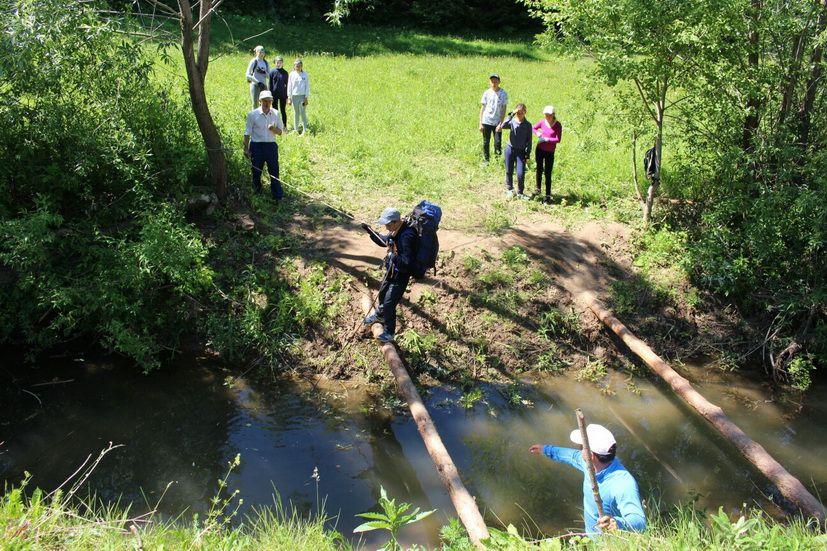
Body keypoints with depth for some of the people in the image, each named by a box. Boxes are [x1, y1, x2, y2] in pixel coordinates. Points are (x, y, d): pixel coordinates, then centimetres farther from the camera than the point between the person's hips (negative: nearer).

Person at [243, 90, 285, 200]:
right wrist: (246, 149, -2)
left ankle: (278, 196, 7)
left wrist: (273, 129, -16)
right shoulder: (253, 114, -5)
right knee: (256, 171, 9)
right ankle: (256, 194, 26)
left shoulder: (276, 114, 3)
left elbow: (280, 132, 6)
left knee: (274, 172, 1)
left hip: (271, 145, 2)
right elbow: (247, 133, 0)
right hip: (256, 146, -1)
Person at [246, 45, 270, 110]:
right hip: (255, 85, -5)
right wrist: (258, 82, -16)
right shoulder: (254, 62, -3)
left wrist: (263, 72, -11)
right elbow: (248, 75, -9)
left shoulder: (265, 62, 12)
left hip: (264, 85, 5)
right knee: (255, 104, -5)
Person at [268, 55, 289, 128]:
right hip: (274, 95, 0)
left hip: (283, 95, 0)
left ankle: (285, 126, 12)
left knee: (283, 111, 6)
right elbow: (270, 85, 1)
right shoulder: (272, 72, -1)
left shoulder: (285, 73, 2)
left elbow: (287, 85, 6)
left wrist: (287, 96, 3)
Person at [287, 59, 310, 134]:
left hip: (302, 96, -2)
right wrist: (289, 98, 4)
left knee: (303, 113, -5)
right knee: (296, 113, 7)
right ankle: (296, 129, 13)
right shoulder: (292, 74, 4)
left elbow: (307, 86, 4)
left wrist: (306, 97, -1)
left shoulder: (305, 74, 2)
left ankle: (305, 129, -1)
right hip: (294, 96, 2)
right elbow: (289, 86, 7)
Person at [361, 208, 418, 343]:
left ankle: (389, 333, 23)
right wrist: (370, 231, 4)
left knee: (389, 304, 2)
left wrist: (393, 255, -39)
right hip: (391, 271, 9)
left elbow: (408, 263, -34)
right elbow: (384, 241, 15)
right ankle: (379, 315, 58)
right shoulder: (395, 230, -6)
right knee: (382, 294, 29)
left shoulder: (407, 236, -35)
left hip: (400, 276, -9)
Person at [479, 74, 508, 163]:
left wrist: (501, 123, -10)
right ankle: (486, 161, 17)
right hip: (486, 122, 2)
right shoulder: (486, 93, 3)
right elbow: (482, 108, 6)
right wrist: (480, 123, 2)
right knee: (486, 143, 6)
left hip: (497, 123, -2)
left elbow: (504, 109, -2)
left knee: (498, 143, -4)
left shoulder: (503, 94, -2)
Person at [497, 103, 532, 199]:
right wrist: (511, 116, -27)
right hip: (510, 148, 1)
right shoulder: (512, 122, -3)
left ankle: (520, 192, 14)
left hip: (521, 151, -1)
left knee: (521, 174, -6)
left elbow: (529, 141, 1)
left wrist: (527, 154, -4)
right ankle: (509, 189, 33)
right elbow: (502, 126, -25)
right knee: (509, 171, 11)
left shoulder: (528, 125, -1)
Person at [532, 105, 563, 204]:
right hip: (540, 150, 3)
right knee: (539, 170, 17)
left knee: (547, 173, -1)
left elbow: (558, 139, -16)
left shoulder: (558, 125, -12)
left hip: (550, 152, -3)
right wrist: (537, 133, -4)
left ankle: (548, 196, 5)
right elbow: (533, 128, 14)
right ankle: (538, 189, 37)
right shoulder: (542, 122, -3)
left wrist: (546, 139, -19)